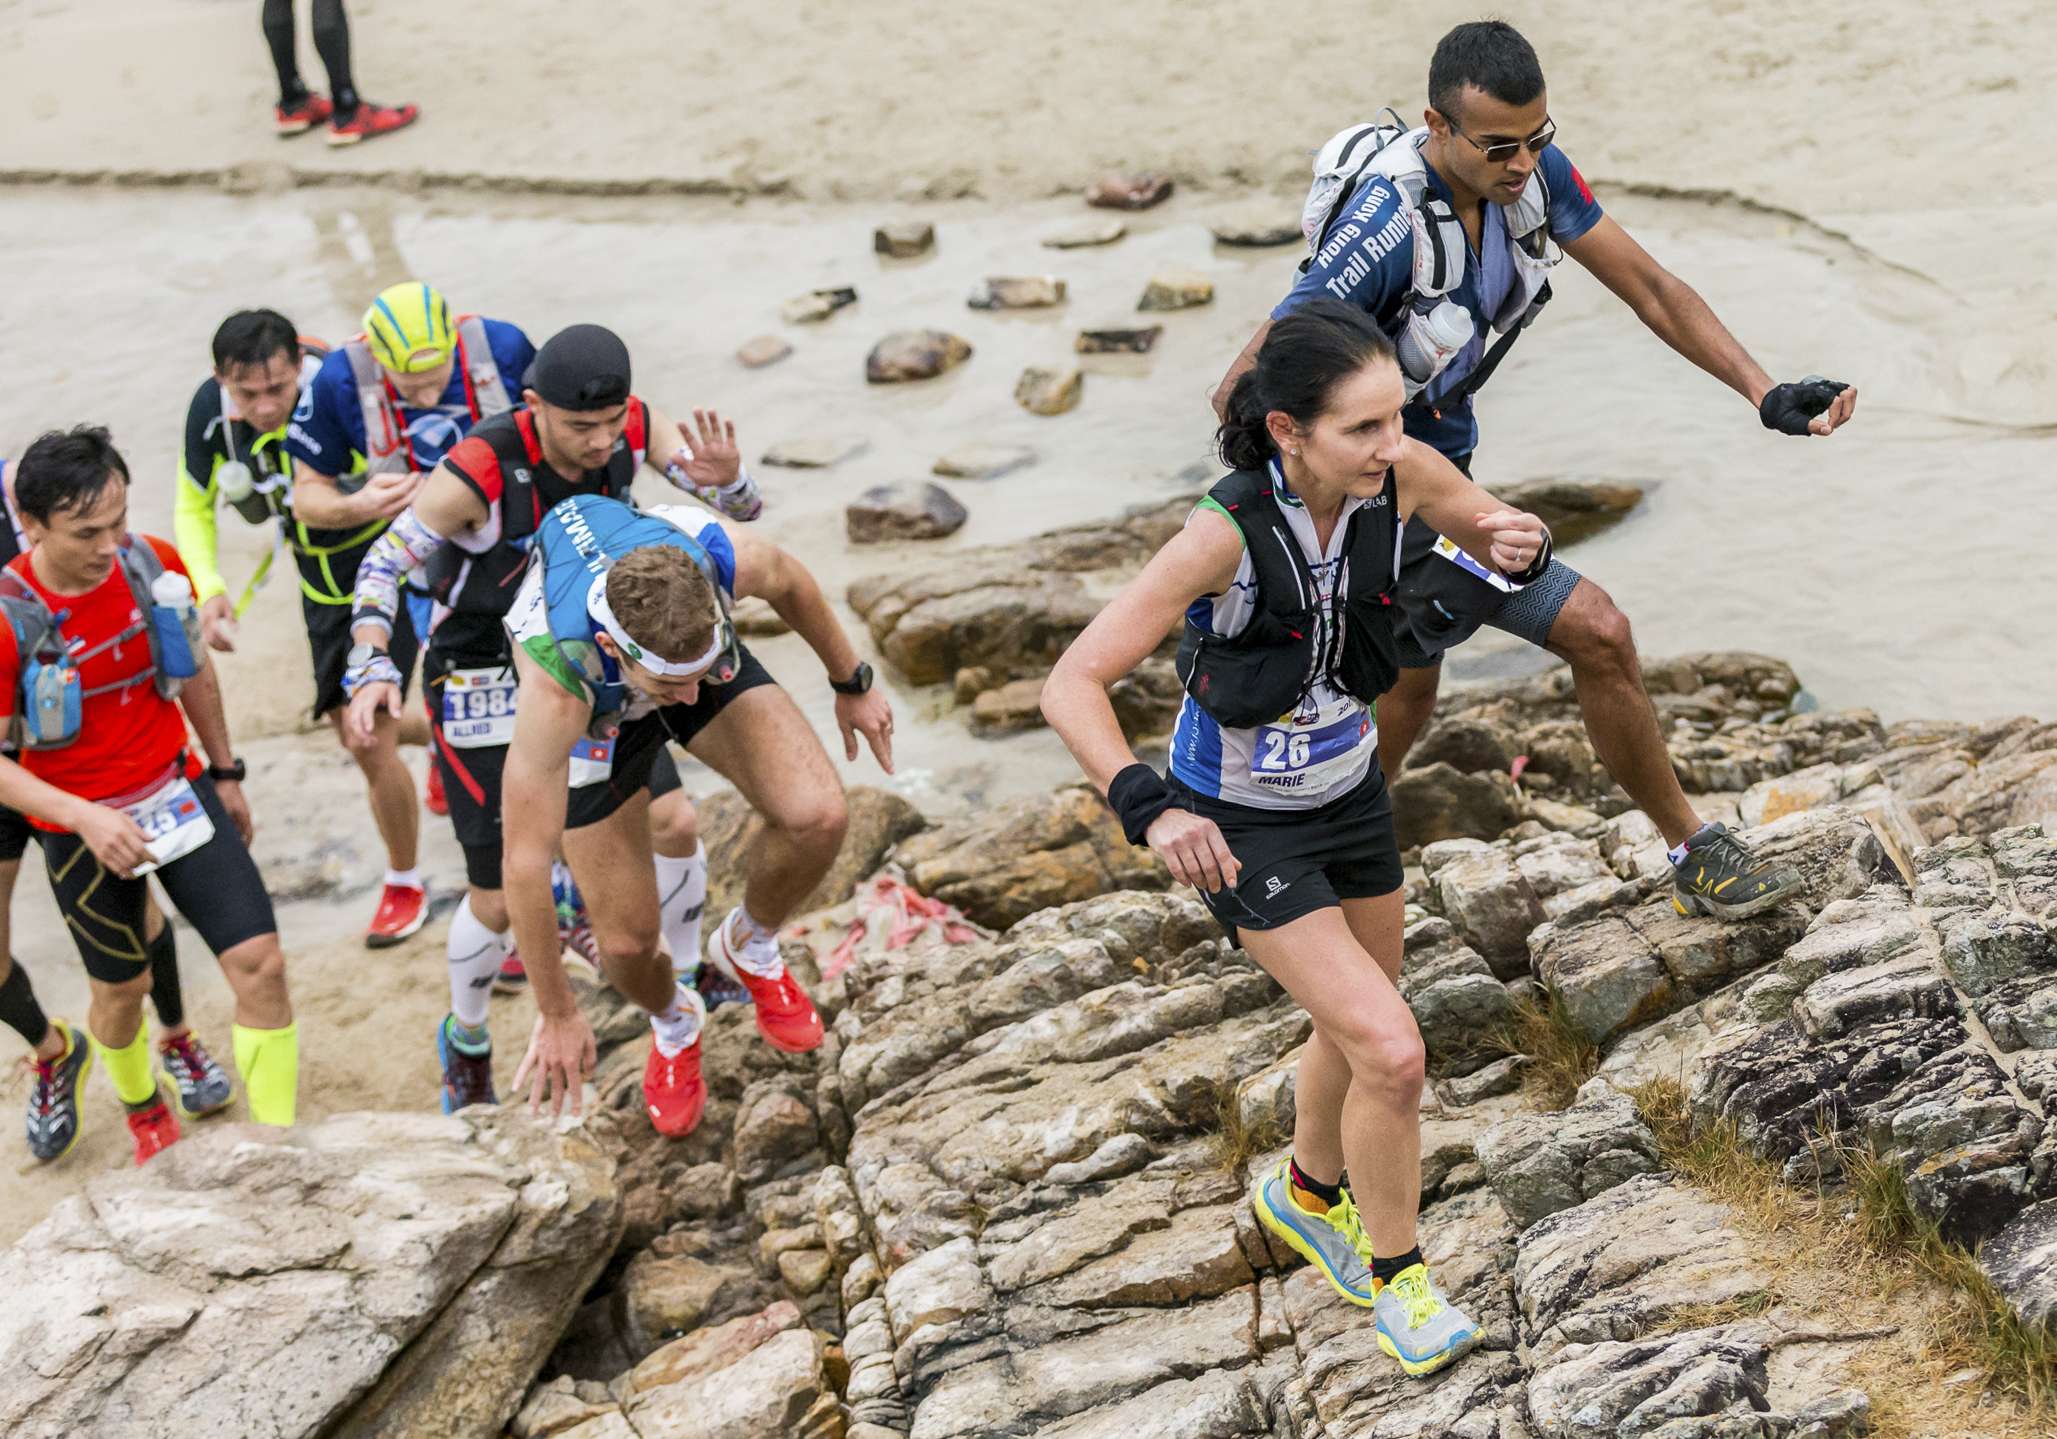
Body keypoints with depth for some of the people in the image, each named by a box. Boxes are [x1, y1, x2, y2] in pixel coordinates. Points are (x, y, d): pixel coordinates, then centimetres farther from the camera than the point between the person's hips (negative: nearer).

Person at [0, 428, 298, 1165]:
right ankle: (143, 1111, 50)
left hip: (179, 792, 3)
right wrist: (86, 820, -29)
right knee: (122, 987, 17)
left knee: (259, 961, -8)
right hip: (83, 826, -3)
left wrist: (226, 773, 16)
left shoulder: (154, 564, -12)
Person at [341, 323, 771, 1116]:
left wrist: (726, 476, -39)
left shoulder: (634, 428, -18)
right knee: (500, 900, 1)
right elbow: (382, 564, -20)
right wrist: (372, 671, -33)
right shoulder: (477, 473, -32)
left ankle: (688, 973, 29)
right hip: (481, 686, -5)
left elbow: (744, 505, -15)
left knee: (675, 821, 0)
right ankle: (465, 1037, 31)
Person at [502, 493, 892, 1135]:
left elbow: (789, 580, -11)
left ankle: (748, 944, 10)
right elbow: (526, 862, -35)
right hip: (593, 719, -2)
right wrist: (557, 1016, -26)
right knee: (627, 941, -5)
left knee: (817, 816, -24)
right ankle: (672, 1021, 35)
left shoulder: (716, 559, -39)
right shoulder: (556, 682, -45)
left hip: (699, 649, 2)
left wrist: (852, 682, 4)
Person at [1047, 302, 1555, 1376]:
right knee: (1392, 1053, -12)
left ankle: (1308, 1196, 55)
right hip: (1242, 828, -6)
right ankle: (1395, 1276, 15)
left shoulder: (1400, 475, -19)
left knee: (1355, 1026, 24)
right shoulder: (1227, 533, -33)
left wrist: (1519, 545, -24)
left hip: (1349, 792, 6)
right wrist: (1149, 810, -48)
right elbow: (1072, 687, -33)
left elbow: (1493, 530, 1)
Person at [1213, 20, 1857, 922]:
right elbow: (1245, 392, -30)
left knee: (1408, 690, 22)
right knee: (1599, 636, -7)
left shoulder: (1531, 170, -10)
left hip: (1438, 461, 8)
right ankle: (1696, 858, 13)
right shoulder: (1388, 228, -32)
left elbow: (1650, 288, -2)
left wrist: (1767, 394, -11)